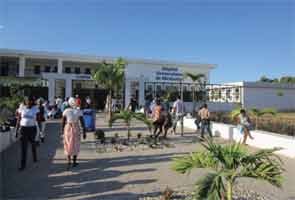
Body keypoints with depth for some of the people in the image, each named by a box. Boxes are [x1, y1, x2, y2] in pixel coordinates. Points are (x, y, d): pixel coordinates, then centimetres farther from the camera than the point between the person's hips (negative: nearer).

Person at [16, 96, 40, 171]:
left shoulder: (35, 109, -5)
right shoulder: (22, 108, -2)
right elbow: (18, 120, 3)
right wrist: (17, 130, 1)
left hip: (32, 129, 0)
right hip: (23, 129, 0)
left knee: (33, 144, 19)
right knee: (23, 147, -3)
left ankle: (35, 158, 44)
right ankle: (23, 165, 4)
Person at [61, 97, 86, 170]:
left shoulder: (66, 111, -6)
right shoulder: (79, 111, -8)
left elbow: (63, 122, -2)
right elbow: (82, 123, -8)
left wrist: (62, 130, 12)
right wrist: (84, 132, -2)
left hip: (67, 128, 0)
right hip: (76, 129, 0)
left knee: (68, 145, 10)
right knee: (75, 145, 14)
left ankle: (69, 162, -5)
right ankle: (74, 162, 24)